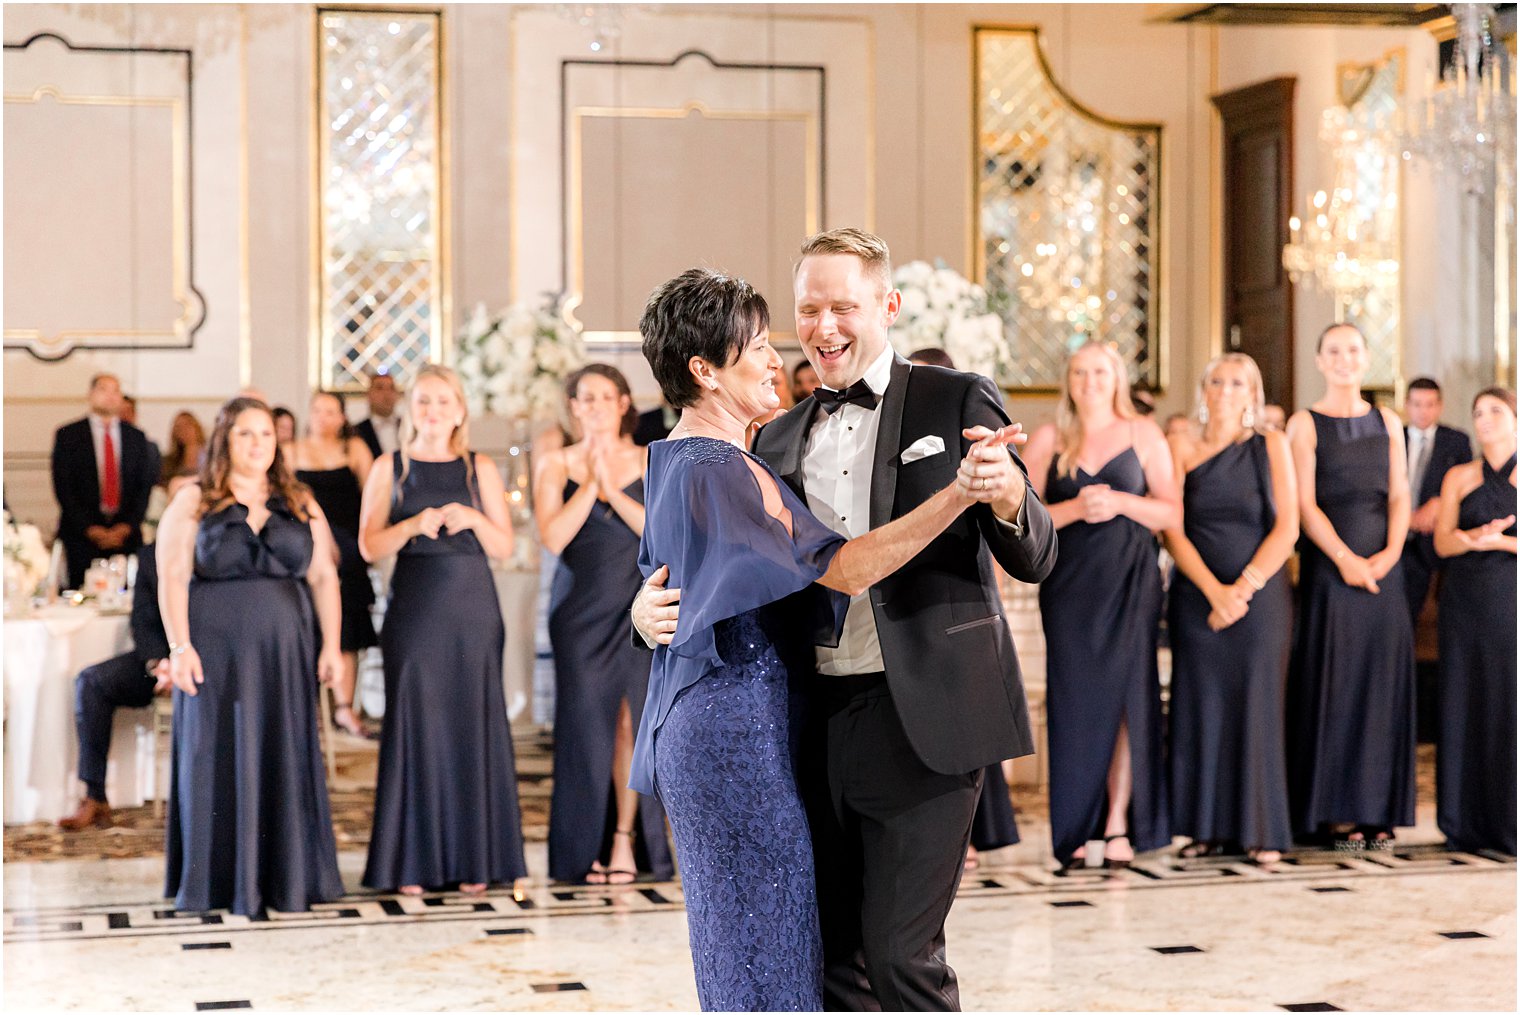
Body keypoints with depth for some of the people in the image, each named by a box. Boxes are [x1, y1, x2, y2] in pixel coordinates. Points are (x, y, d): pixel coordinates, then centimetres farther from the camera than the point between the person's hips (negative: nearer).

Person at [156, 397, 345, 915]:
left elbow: (323, 576, 7)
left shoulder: (300, 505, 11)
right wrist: (179, 646, -15)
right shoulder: (193, 504, 3)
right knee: (220, 761, -1)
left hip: (285, 653, 3)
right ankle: (220, 881, 5)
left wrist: (330, 643, -2)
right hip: (217, 652, -2)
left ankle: (287, 879, 9)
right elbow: (171, 578, -4)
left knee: (286, 762, 3)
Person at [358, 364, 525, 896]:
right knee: (415, 726, -3)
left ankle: (473, 859, 7)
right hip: (414, 609, -1)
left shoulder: (480, 469, 9)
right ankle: (412, 862, 3)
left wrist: (473, 519, -13)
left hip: (472, 611, 1)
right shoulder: (390, 468, 6)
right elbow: (370, 546, -1)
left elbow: (504, 547, 5)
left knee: (473, 726, 0)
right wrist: (413, 524, -18)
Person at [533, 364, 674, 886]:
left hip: (637, 608, 0)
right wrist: (590, 481, -12)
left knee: (632, 719, -6)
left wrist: (613, 486, -14)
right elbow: (553, 538, -8)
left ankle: (624, 838, 3)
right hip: (580, 608, 0)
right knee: (586, 725, 0)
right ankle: (588, 849, 7)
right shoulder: (556, 465, 4)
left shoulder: (649, 463, 5)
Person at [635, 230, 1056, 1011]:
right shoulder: (780, 441, 13)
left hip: (923, 718, -5)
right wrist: (650, 603, -6)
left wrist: (1009, 498, -28)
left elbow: (1034, 561, -5)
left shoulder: (958, 403, 0)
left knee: (900, 950, -6)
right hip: (820, 724, 5)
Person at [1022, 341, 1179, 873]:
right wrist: (1075, 510, -13)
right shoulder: (1048, 439, 8)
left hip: (1130, 580, -1)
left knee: (1125, 693, -6)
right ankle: (1073, 832, 1)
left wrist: (1120, 501, -12)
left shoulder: (1143, 434, 6)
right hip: (1069, 583, 1)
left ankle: (1118, 824, -2)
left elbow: (1172, 513, 3)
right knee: (1074, 698, -2)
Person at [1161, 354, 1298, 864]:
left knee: (1257, 706, -2)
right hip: (1197, 594, 1)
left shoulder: (1271, 446, 4)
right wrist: (1214, 590, -13)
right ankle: (1208, 828, 6)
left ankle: (1261, 831, 3)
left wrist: (1244, 588, -11)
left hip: (1261, 594, -1)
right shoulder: (1183, 449, 6)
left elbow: (1286, 528, -2)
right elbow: (1173, 530, -1)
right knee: (1202, 707, 0)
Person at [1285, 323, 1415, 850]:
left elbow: (1399, 495, 6)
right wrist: (1346, 558, -16)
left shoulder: (1387, 422, 12)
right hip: (1328, 565, -4)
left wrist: (1390, 552, -11)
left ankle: (1376, 811, 8)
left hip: (1383, 566, 4)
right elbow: (1304, 504, -6)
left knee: (1382, 684, 2)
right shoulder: (1305, 425, 1)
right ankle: (1335, 811, 1)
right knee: (1332, 682, -3)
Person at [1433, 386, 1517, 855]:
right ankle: (1469, 823, 7)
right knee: (1467, 706, 2)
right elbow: (1443, 542, 0)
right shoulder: (1459, 477, 9)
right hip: (1464, 604, 2)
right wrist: (1473, 537, -19)